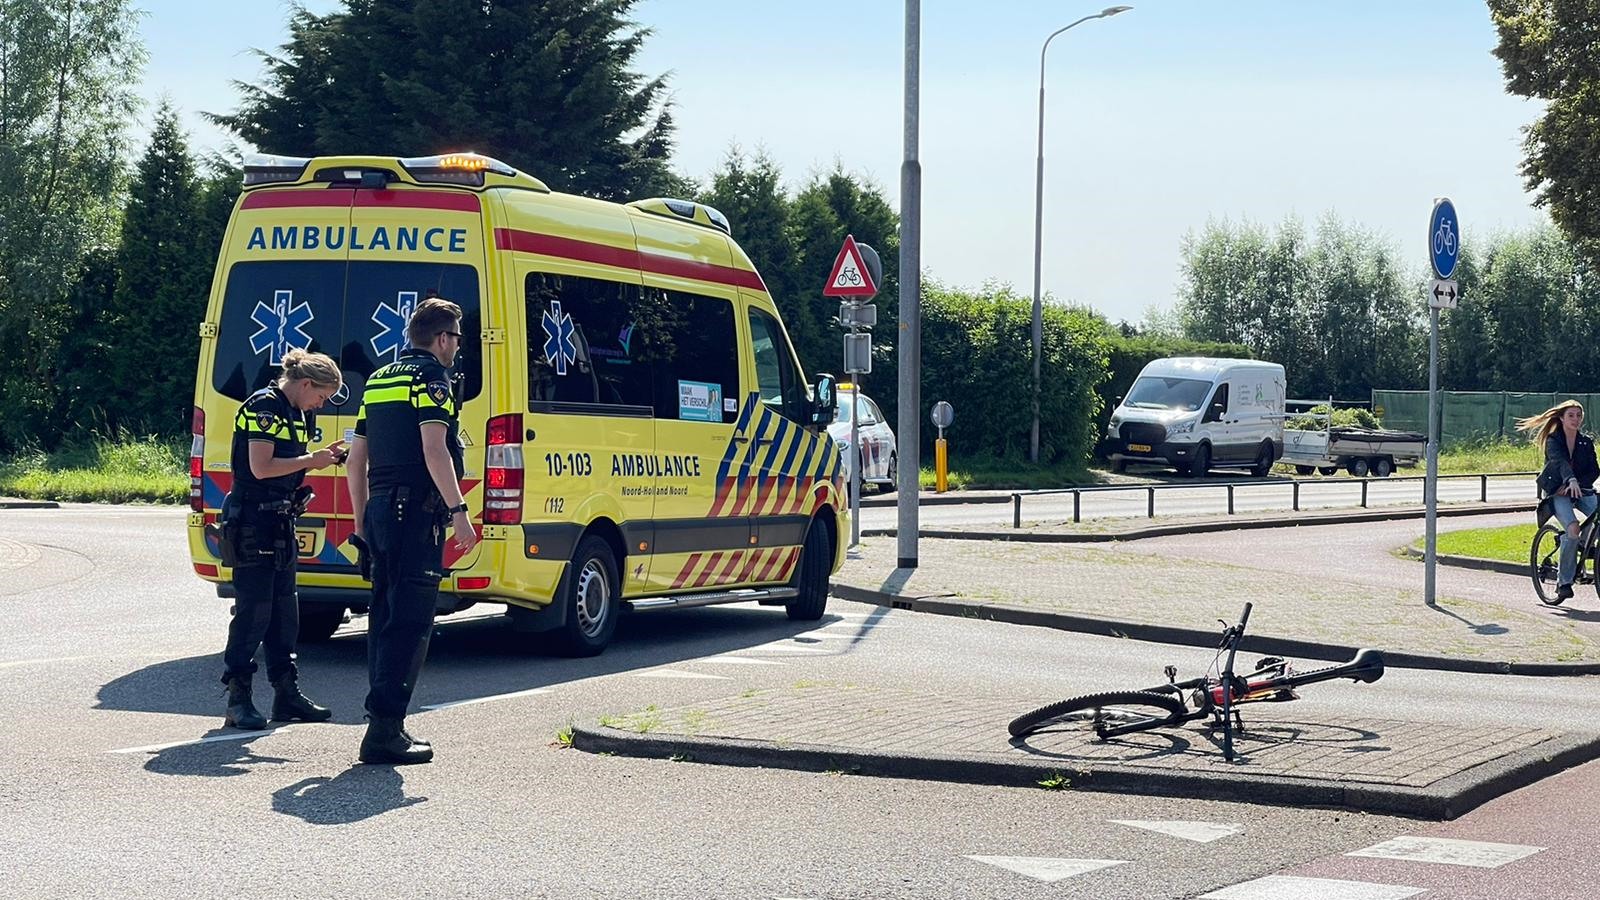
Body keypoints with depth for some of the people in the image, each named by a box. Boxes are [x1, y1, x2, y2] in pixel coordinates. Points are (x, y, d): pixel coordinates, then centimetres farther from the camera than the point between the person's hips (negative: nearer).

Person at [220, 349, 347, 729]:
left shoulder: (297, 412, 16)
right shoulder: (264, 406, -14)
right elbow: (261, 468, -20)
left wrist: (323, 456, 3)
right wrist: (311, 460, -13)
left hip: (280, 520, 10)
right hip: (253, 520, -10)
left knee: (285, 609, 11)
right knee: (253, 609, -9)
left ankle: (287, 696, 17)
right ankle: (238, 700, -5)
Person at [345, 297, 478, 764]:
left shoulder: (379, 380, 19)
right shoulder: (430, 378, -7)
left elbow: (357, 460, 22)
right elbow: (434, 450, -19)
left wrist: (361, 520, 27)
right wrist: (458, 510, -19)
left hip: (381, 512, 9)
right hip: (417, 513, -9)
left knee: (386, 617, 14)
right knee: (410, 622, -9)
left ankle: (386, 724, 18)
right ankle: (384, 730, -13)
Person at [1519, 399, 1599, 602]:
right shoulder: (1553, 441, -5)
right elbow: (1560, 461, -25)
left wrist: (1581, 483, -19)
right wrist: (1571, 481, -45)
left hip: (1582, 491, 4)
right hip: (1558, 492, -4)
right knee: (1573, 528, -28)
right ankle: (1564, 583, -19)